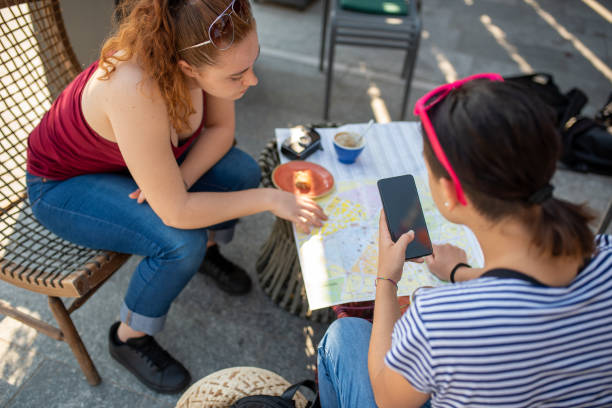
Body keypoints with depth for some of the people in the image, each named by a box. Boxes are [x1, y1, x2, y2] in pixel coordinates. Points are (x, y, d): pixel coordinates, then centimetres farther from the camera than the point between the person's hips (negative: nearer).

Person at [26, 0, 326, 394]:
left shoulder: (204, 51, -23)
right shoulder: (136, 90, -43)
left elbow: (221, 130, -8)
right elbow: (175, 212, -37)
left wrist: (179, 180, -24)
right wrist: (270, 199, -30)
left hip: (142, 155, 6)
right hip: (63, 184, -6)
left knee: (241, 172, -10)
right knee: (182, 243, -26)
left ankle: (207, 252, 20)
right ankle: (130, 338, 3)